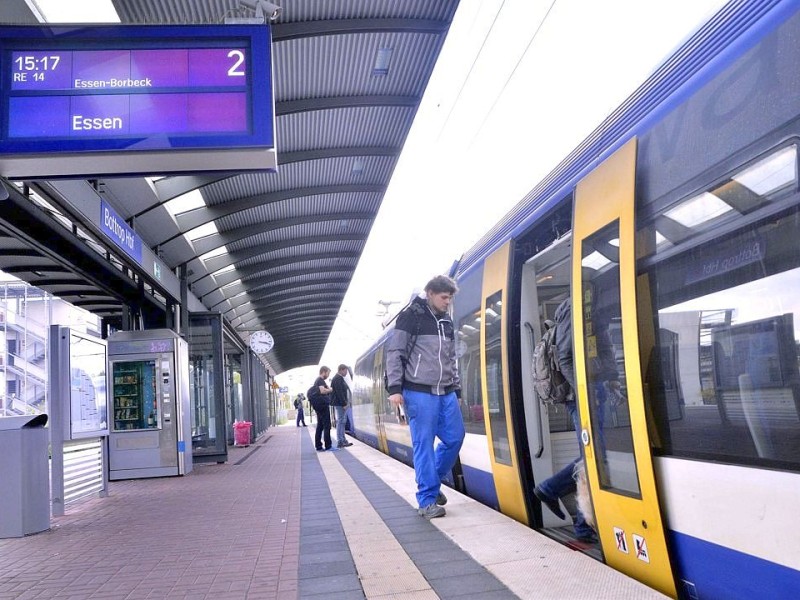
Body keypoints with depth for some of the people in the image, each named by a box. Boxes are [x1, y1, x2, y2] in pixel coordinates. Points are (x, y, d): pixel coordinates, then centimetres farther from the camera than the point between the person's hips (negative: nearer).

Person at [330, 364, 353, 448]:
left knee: (342, 422, 13)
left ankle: (343, 440, 19)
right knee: (340, 422, -8)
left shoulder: (340, 378, 19)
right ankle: (340, 442, -7)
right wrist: (344, 403, -21)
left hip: (342, 403, 11)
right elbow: (339, 392, -21)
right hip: (339, 403, -11)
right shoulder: (337, 378, -14)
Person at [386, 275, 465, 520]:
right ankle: (427, 499, 6)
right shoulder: (411, 316, -6)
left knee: (455, 437, 6)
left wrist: (456, 388, 19)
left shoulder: (447, 322, 16)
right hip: (419, 392, -7)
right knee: (424, 444, -3)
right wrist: (394, 388, -15)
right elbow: (395, 352, -9)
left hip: (445, 392, 7)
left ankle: (432, 482, 26)